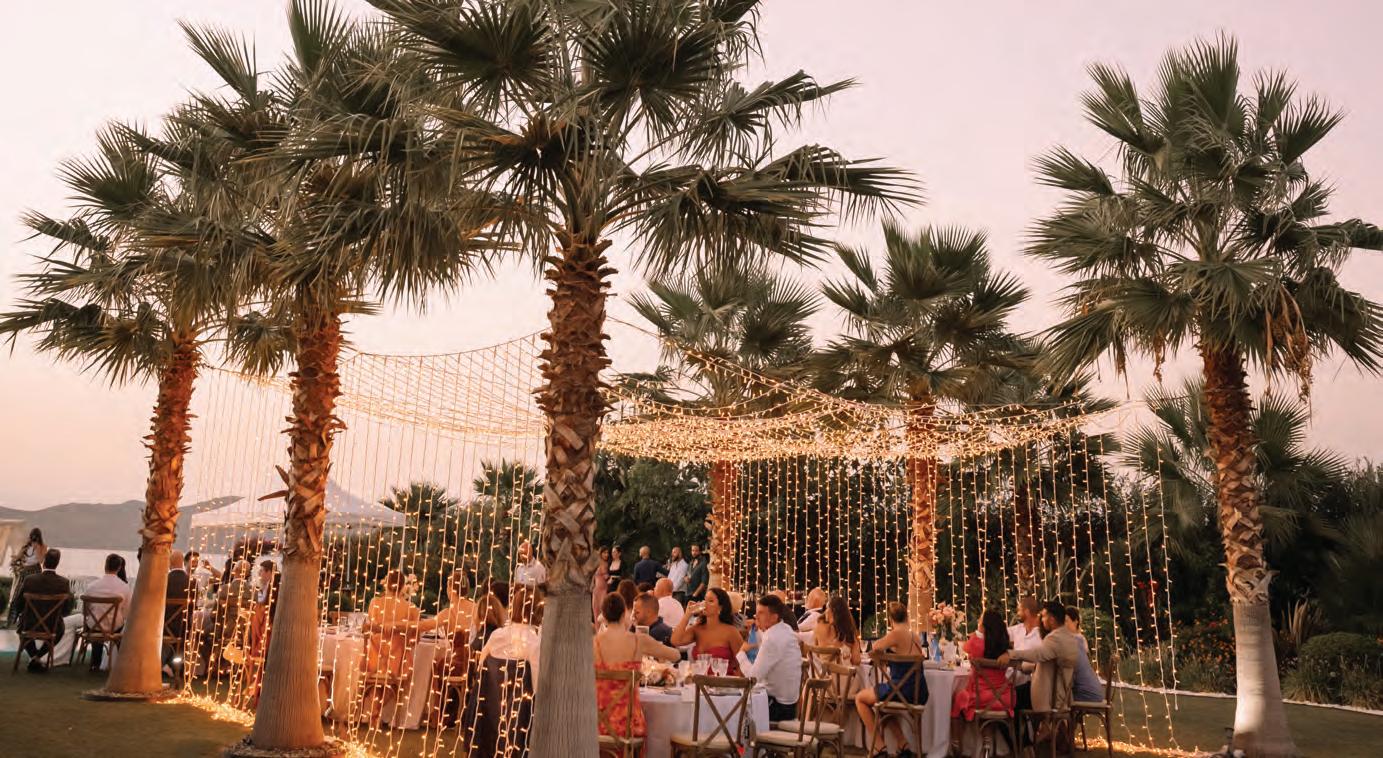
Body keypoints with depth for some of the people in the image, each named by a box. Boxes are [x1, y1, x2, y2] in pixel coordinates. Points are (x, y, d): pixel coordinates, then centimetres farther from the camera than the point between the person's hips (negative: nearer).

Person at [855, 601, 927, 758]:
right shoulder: (916, 636, 7)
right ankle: (903, 743, 25)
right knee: (882, 700, 34)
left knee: (860, 698, 14)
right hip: (920, 695, 7)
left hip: (902, 691, -7)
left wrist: (885, 637, 13)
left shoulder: (896, 634, -16)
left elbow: (875, 648, -4)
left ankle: (879, 745, 12)